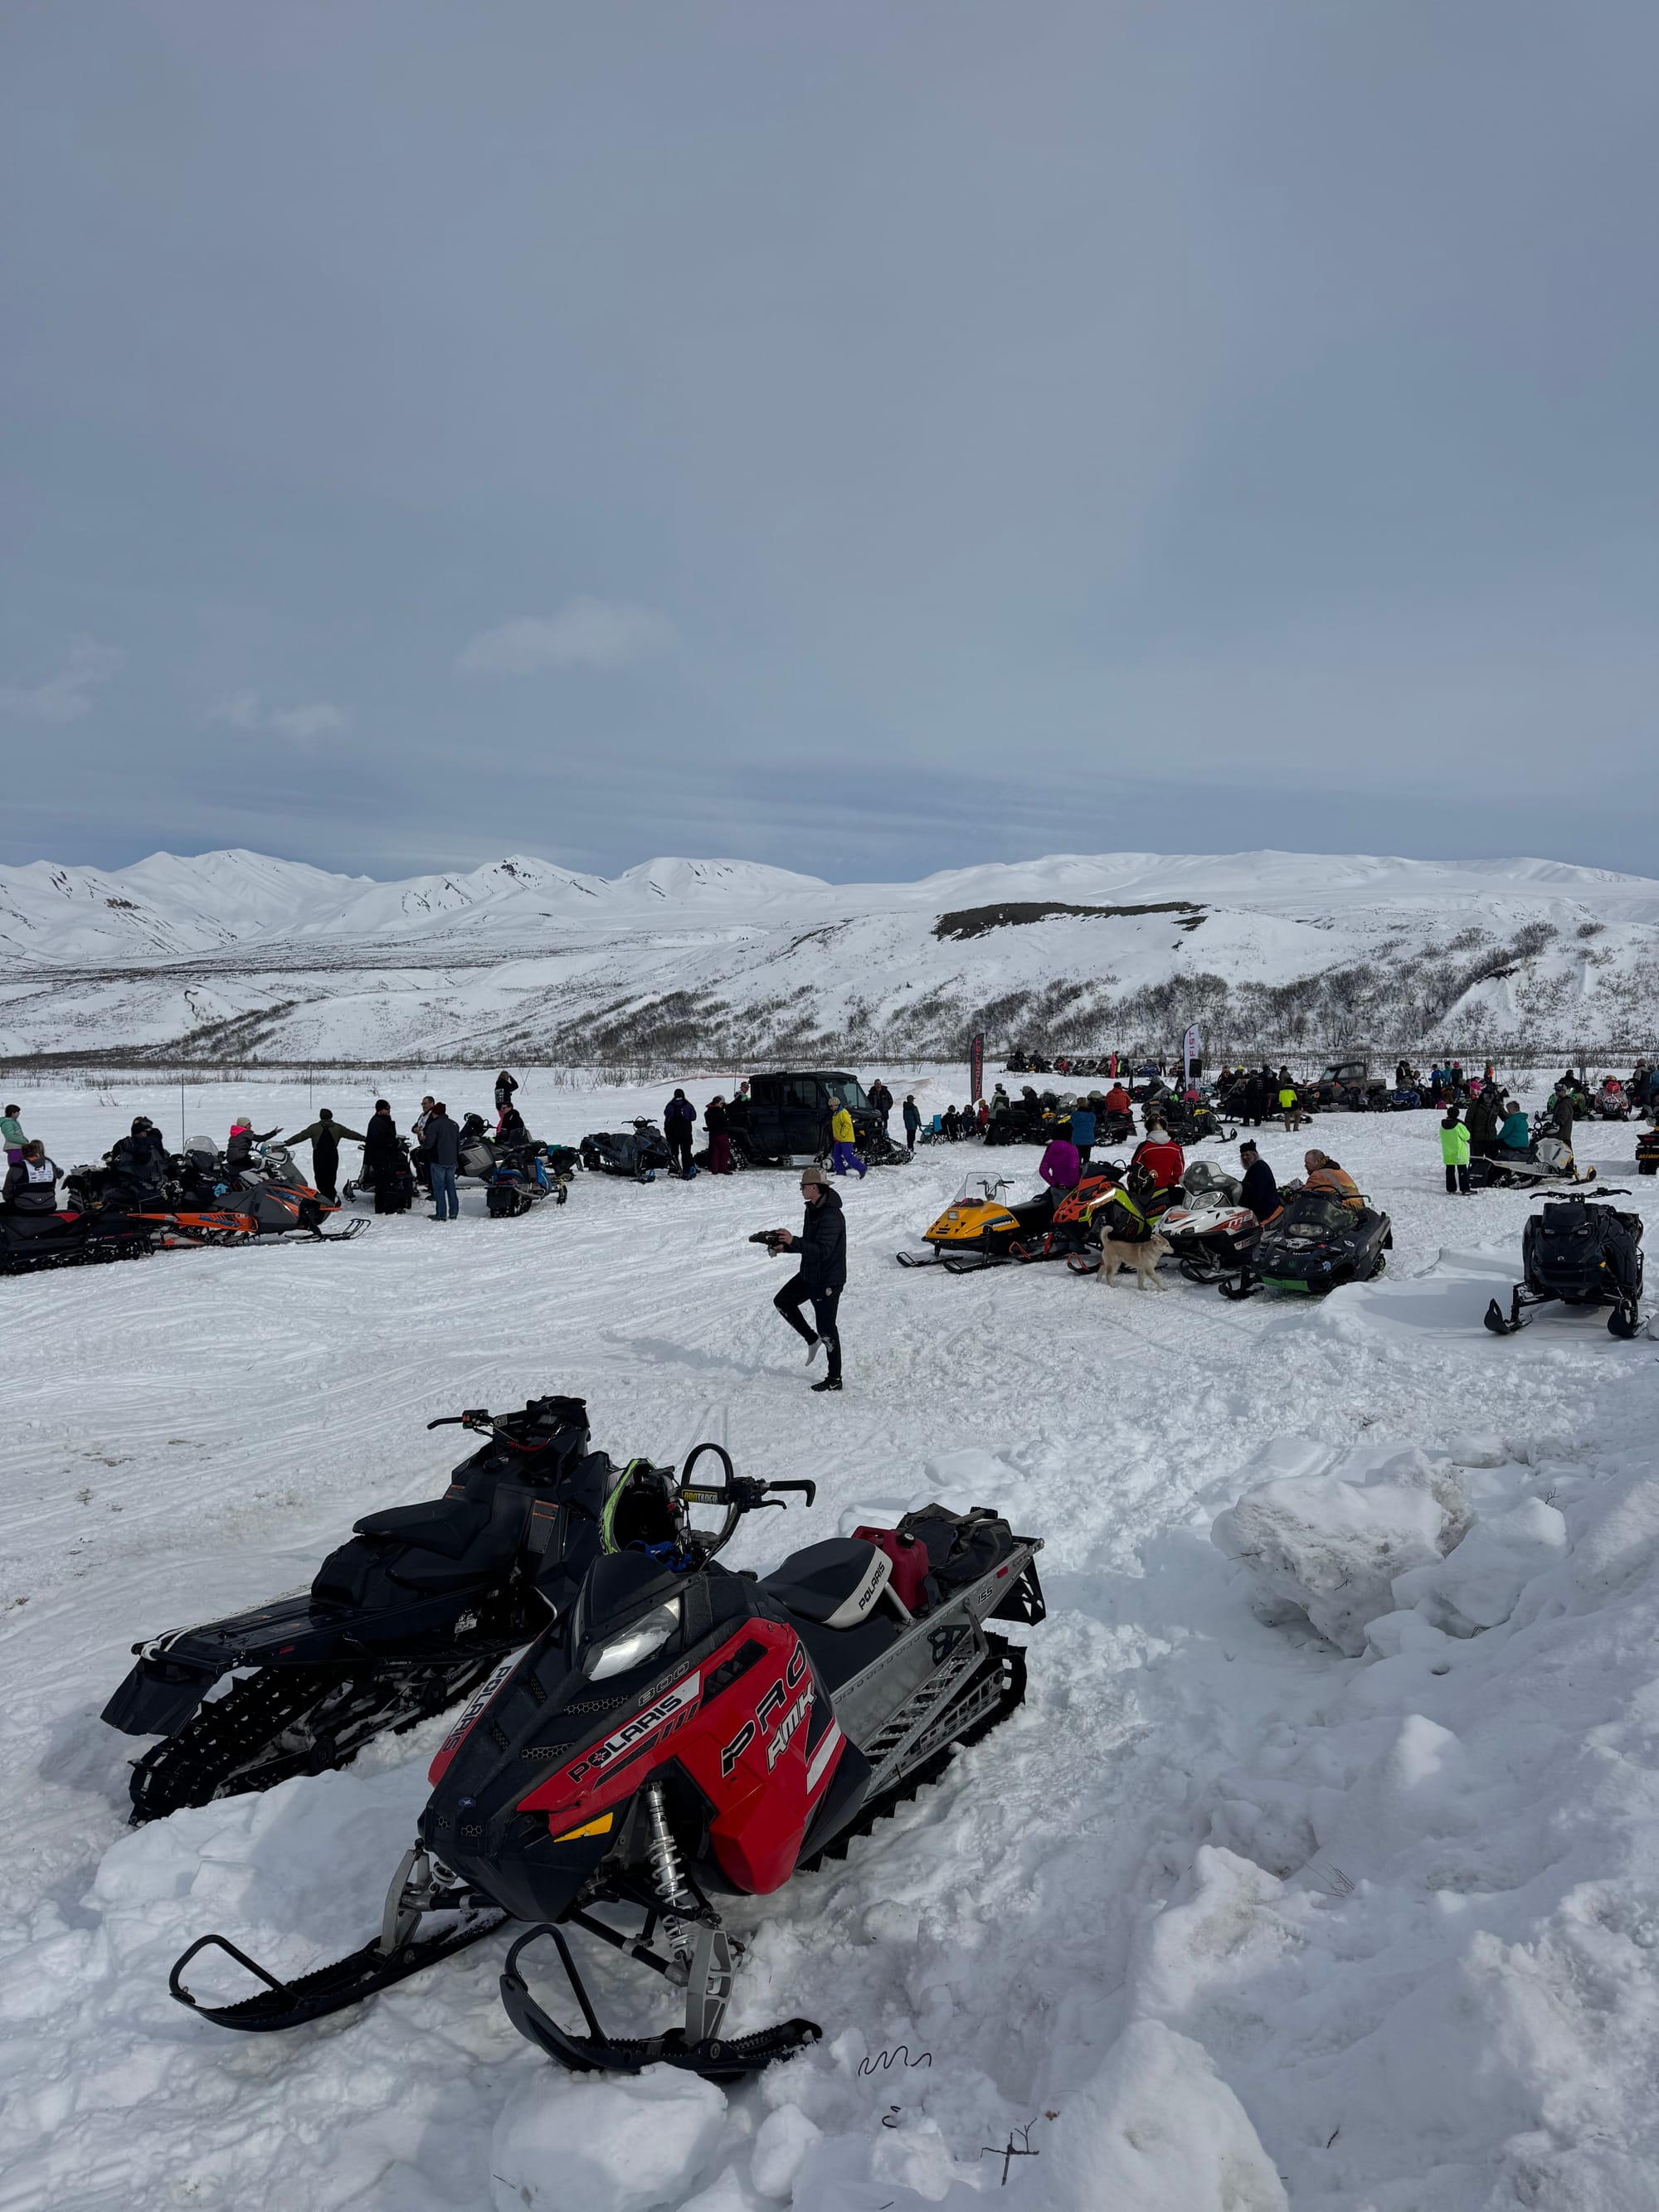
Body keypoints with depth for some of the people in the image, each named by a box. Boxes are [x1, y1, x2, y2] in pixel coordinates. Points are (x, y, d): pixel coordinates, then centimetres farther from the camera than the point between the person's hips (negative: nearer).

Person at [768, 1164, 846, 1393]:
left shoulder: (831, 1216, -25)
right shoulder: (812, 1210, 6)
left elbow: (822, 1251, -32)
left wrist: (793, 1241, -38)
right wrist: (785, 1246, 2)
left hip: (828, 1281, -10)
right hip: (809, 1274, 10)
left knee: (827, 1329, -1)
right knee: (783, 1301, 15)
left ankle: (834, 1379, 11)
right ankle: (812, 1339, 25)